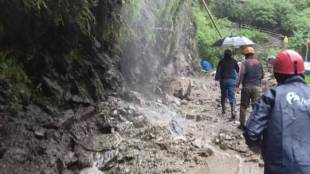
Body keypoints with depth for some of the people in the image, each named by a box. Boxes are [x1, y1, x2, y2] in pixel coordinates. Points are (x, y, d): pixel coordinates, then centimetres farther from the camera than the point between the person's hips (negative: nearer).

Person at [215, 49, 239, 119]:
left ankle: (223, 109, 25)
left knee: (223, 95, 17)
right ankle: (233, 111, -20)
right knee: (232, 96, -4)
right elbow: (238, 70, 10)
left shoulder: (222, 61, 0)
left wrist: (216, 79, 0)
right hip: (232, 80, 0)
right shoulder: (233, 61, 2)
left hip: (223, 80, 1)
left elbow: (218, 71, -4)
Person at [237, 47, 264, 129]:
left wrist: (238, 84, -14)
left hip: (246, 87, -2)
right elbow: (262, 75, 11)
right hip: (257, 87, 2)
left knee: (243, 106, 10)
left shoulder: (244, 62, -4)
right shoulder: (258, 63, 9)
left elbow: (241, 74, -18)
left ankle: (242, 124, 15)